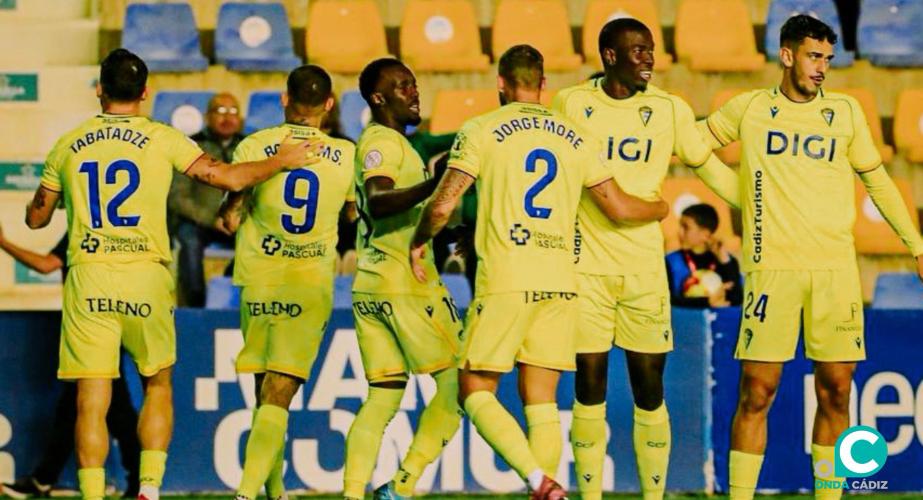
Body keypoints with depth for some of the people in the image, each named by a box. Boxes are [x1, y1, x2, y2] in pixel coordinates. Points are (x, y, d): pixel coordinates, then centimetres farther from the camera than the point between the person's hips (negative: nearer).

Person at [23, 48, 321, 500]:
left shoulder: (68, 146, 6)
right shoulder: (162, 139, 0)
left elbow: (36, 217, 15)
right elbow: (229, 178, -2)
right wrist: (282, 161, 14)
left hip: (88, 280, 0)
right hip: (145, 277, 0)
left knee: (92, 399, 0)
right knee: (157, 384, 17)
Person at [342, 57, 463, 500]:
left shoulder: (380, 141, 19)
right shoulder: (384, 141, -11)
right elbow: (377, 202, -29)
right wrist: (433, 185, -44)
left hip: (370, 288, 9)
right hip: (405, 285, -9)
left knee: (383, 397, 9)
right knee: (455, 383, -2)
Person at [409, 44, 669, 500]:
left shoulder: (482, 130, 0)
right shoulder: (575, 137, 12)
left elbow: (442, 206, -5)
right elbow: (619, 208, 13)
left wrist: (418, 244, 15)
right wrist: (660, 209, 34)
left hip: (505, 280, -4)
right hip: (561, 282, 4)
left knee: (475, 391, 2)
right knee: (541, 400, 8)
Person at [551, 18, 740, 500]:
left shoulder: (670, 110, 4)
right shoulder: (571, 104, 1)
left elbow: (711, 168, 13)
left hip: (645, 267, 1)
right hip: (587, 266, -1)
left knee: (649, 389, 1)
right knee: (589, 385, 0)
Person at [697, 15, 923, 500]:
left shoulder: (845, 111, 11)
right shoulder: (749, 109, 6)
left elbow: (877, 181, 18)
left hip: (835, 268, 2)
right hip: (772, 266, -2)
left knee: (835, 389, 1)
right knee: (757, 391, -5)